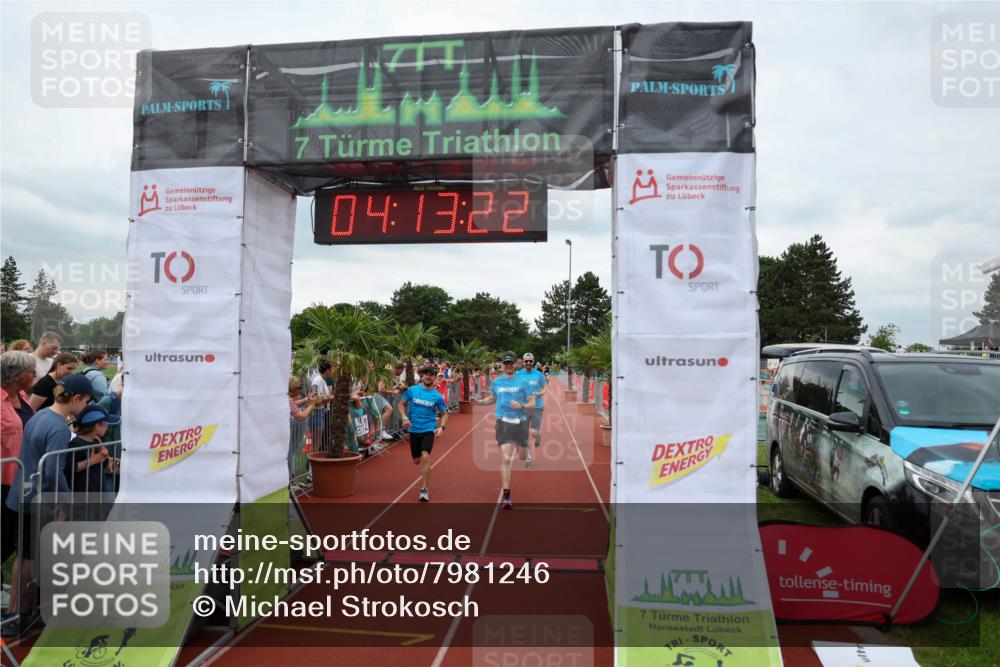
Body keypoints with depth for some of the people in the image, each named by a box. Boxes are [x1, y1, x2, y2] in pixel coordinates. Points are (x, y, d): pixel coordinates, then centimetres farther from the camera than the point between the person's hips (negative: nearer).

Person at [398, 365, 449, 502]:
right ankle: (425, 466, 50)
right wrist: (405, 417, -8)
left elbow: (444, 414, 7)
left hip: (428, 429, -2)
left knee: (425, 457, -21)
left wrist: (441, 427, -10)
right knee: (416, 461, 11)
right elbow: (402, 404, 8)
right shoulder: (412, 390, -2)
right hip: (414, 430, 2)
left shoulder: (437, 396, -4)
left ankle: (425, 489, -10)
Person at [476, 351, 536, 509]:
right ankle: (506, 495, 0)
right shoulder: (496, 382, 5)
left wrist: (521, 406, -19)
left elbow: (532, 402, 1)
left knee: (522, 456, 15)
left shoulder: (522, 382, -2)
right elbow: (493, 398, 22)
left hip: (520, 423, 0)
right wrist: (479, 401, 4)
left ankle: (527, 453, 55)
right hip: (503, 423, 0)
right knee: (506, 459, -8)